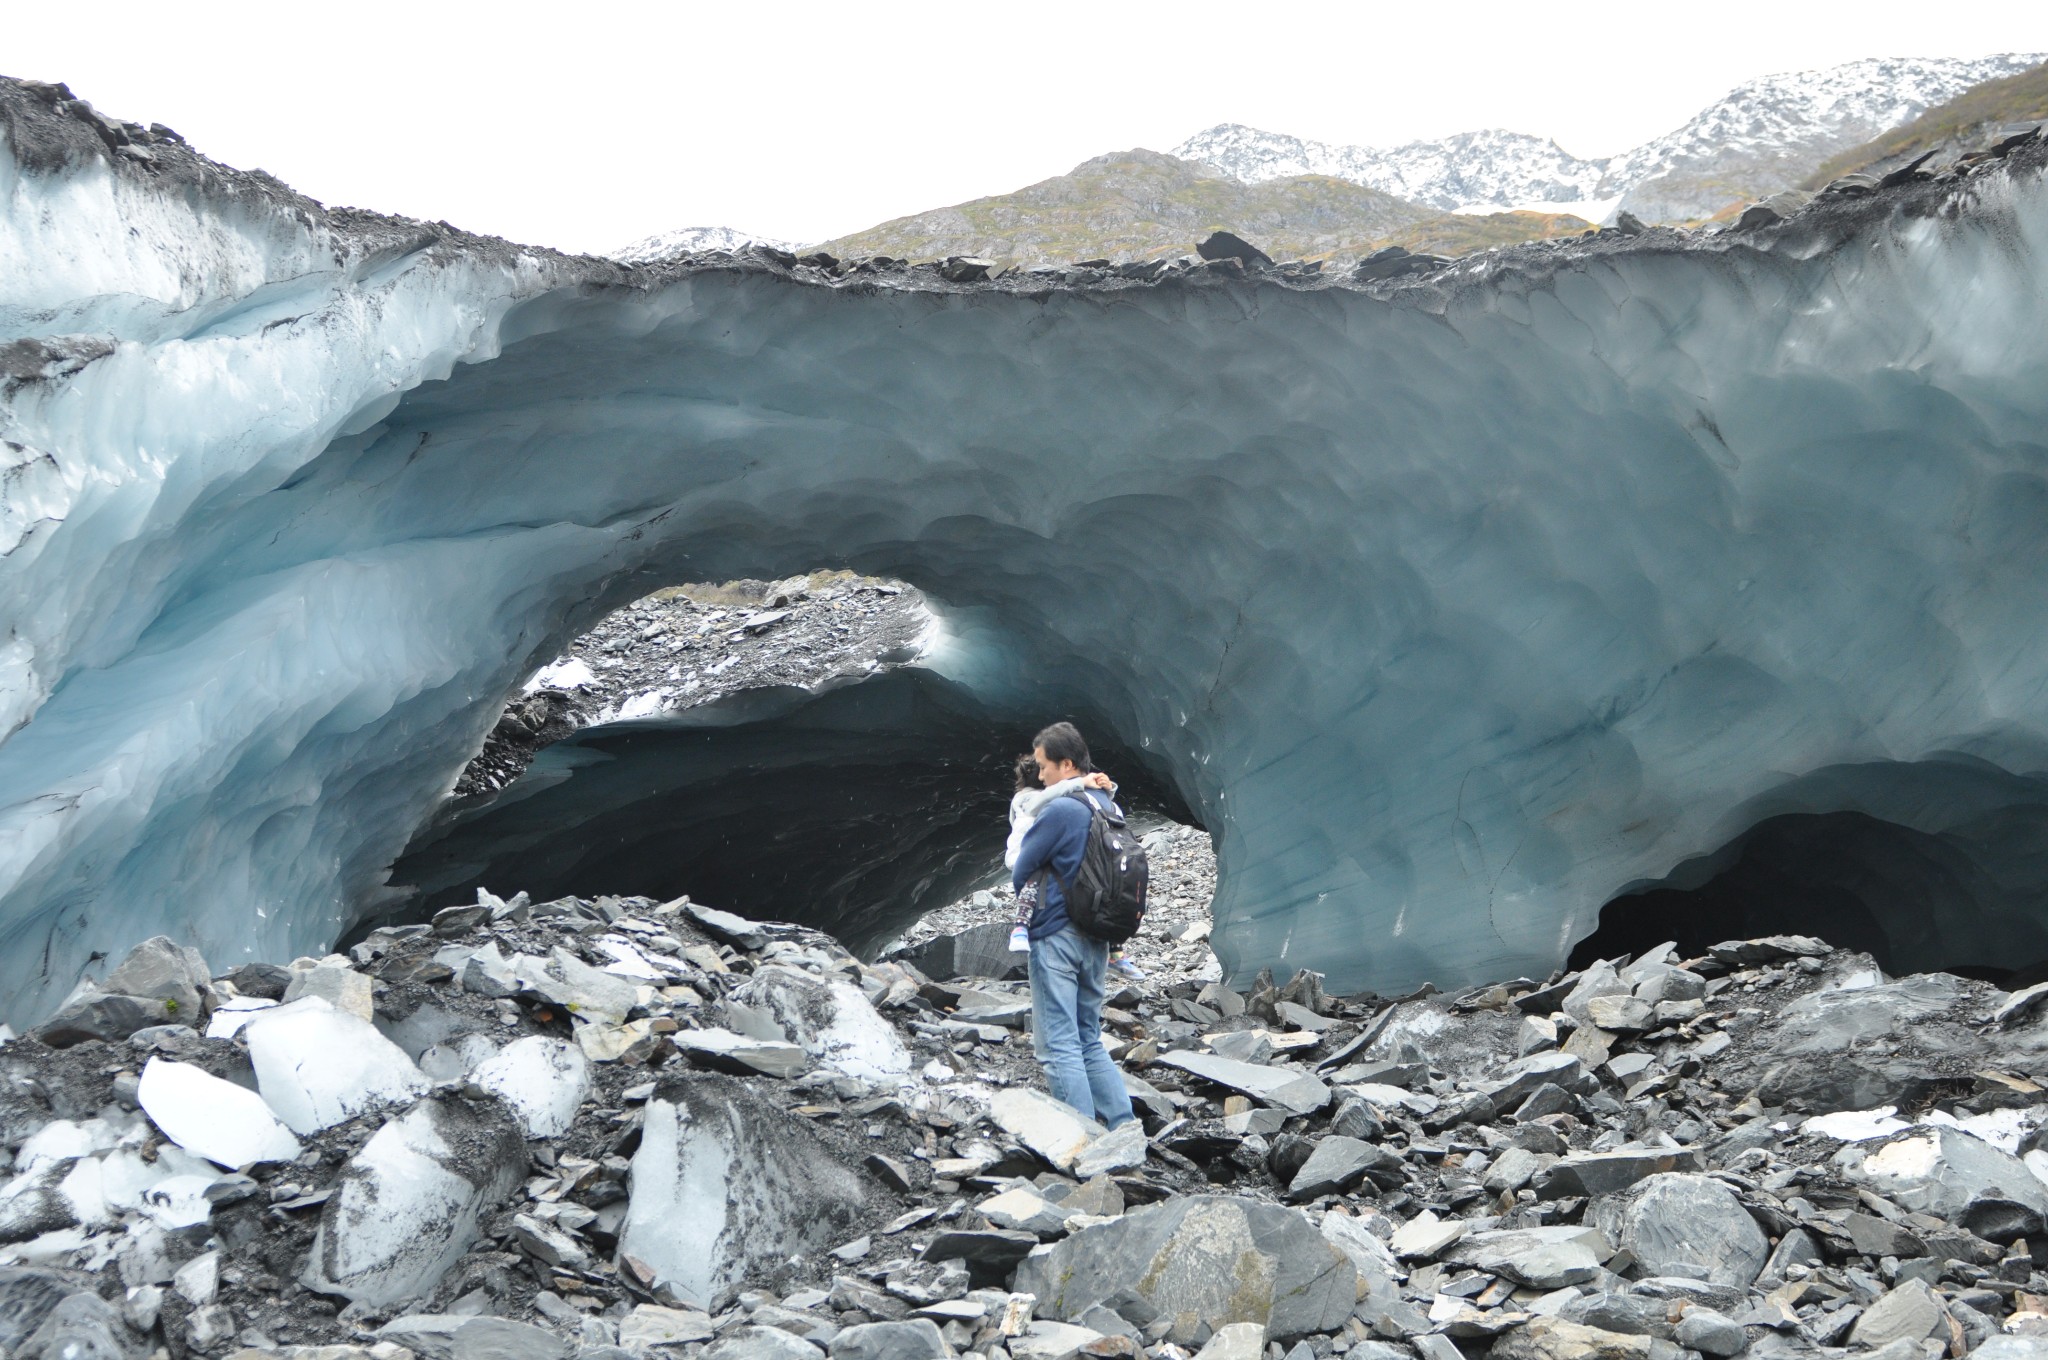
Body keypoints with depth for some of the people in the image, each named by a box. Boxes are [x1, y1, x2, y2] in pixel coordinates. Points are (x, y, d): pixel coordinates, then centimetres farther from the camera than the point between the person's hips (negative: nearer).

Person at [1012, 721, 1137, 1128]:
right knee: (1090, 1041, 16)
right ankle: (1123, 1125, 11)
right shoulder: (1107, 805, 10)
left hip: (1057, 937, -8)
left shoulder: (1060, 810, -15)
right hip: (1096, 939, 8)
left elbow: (1020, 871, -6)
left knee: (1059, 1046, -4)